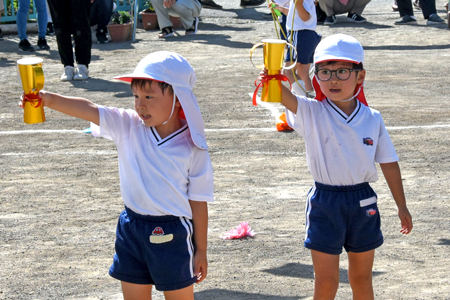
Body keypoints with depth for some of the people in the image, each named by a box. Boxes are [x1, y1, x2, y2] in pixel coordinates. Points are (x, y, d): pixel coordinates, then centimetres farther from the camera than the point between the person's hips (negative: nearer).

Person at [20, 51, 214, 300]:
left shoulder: (192, 148, -12)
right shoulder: (128, 127, -4)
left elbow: (199, 200, -7)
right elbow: (88, 110, -17)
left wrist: (201, 250, -2)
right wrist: (49, 99, -34)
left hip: (172, 235, -4)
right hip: (132, 228, 4)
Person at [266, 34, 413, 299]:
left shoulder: (372, 119, -1)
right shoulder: (312, 114, -8)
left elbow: (389, 163, 8)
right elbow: (287, 98, -30)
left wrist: (402, 206, 11)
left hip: (363, 203, 2)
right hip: (325, 202, -2)